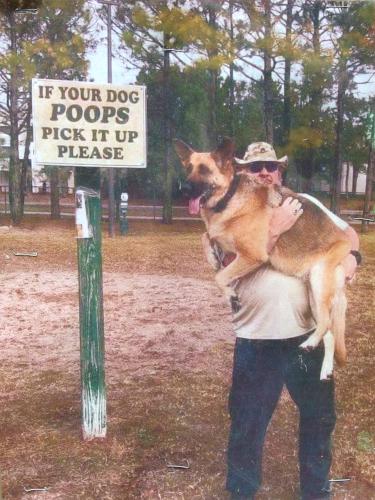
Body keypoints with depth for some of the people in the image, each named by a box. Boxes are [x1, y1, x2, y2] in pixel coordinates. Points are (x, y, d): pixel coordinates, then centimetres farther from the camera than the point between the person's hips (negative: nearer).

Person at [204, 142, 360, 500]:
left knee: (320, 415, 20)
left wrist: (351, 255, -3)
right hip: (257, 339, -3)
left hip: (309, 333, 4)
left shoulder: (304, 204, 7)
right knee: (248, 423, 10)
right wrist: (275, 229, -22)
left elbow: (346, 230, 17)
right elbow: (234, 264, -17)